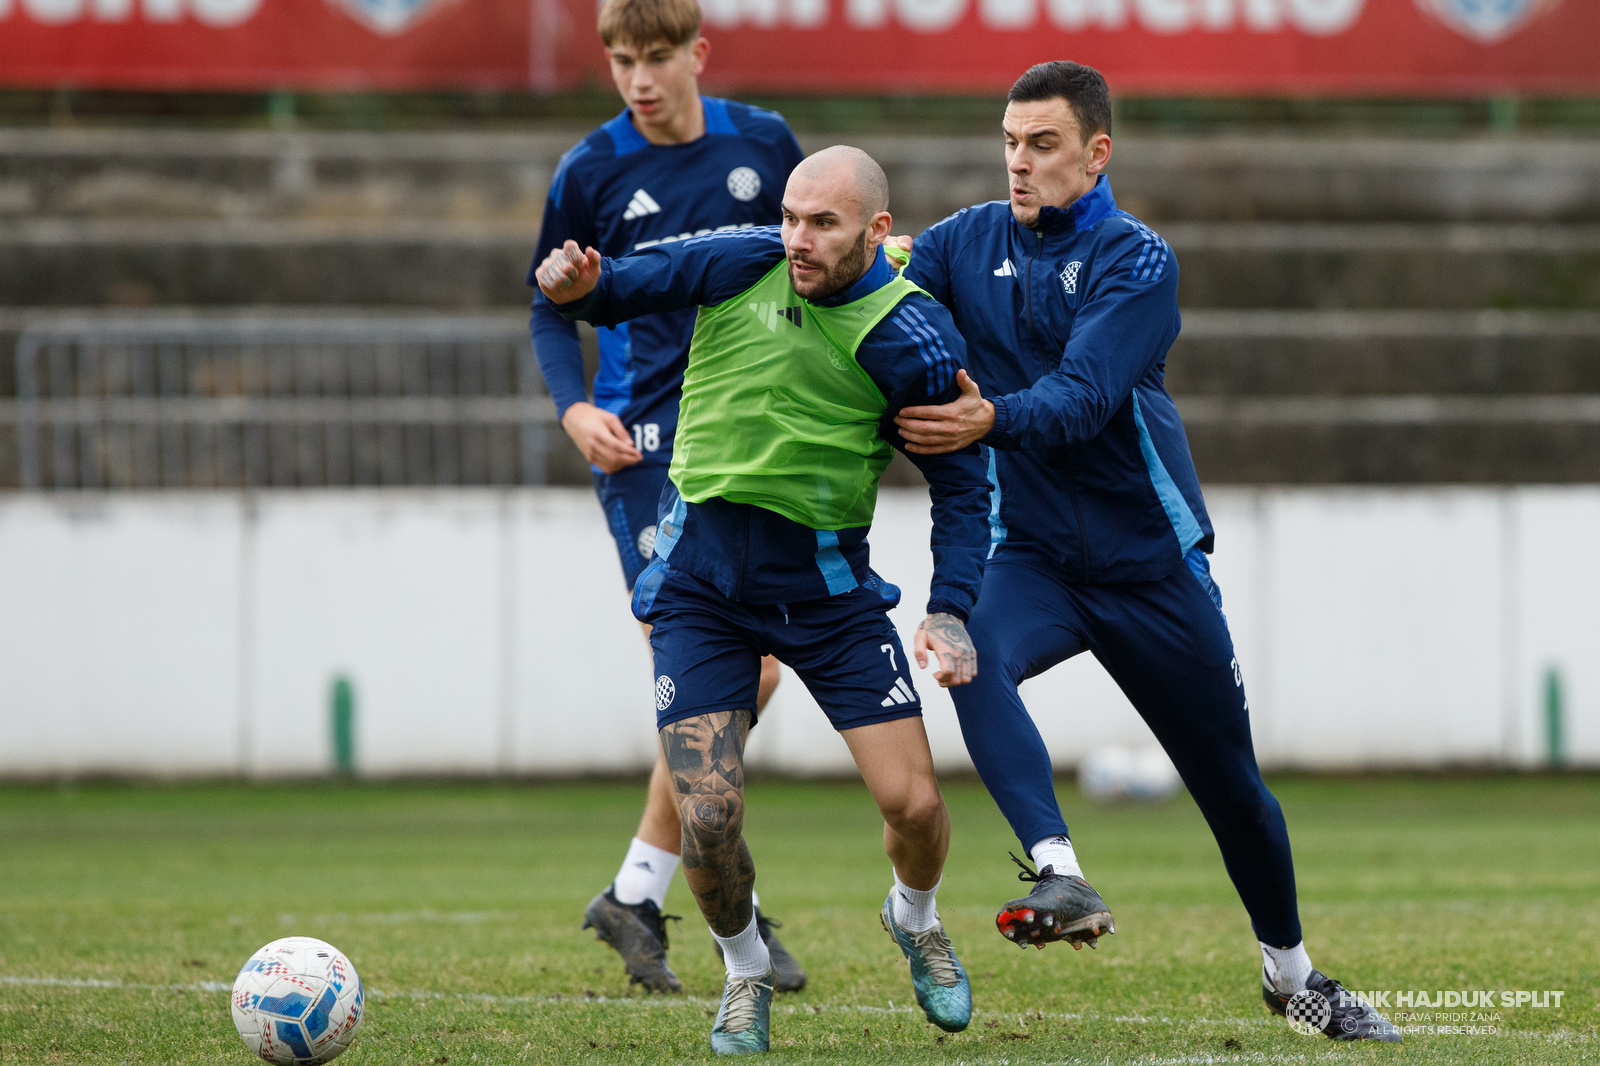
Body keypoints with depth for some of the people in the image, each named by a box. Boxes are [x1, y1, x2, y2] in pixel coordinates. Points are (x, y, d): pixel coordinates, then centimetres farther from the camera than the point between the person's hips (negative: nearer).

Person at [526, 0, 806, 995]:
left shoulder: (764, 145, 5)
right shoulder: (591, 173, -2)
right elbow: (555, 310, 7)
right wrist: (576, 407, -9)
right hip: (649, 443, -4)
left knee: (751, 676, 4)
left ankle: (639, 892, 16)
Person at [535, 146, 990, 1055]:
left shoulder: (915, 340, -12)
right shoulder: (740, 263, -9)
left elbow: (963, 486, -3)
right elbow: (616, 288, 5)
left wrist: (951, 612, -16)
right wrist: (579, 286, -19)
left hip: (827, 580, 0)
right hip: (701, 576, 0)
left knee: (913, 802, -7)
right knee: (709, 818, -11)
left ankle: (915, 919, 30)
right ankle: (746, 972, 20)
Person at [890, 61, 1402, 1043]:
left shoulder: (1137, 261, -11)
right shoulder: (970, 242, 3)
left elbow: (1083, 396, -25)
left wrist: (989, 420, -43)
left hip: (1150, 561, -2)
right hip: (1031, 553, 2)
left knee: (1230, 777, 9)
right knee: (976, 655, -33)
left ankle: (1290, 968, 32)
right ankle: (1060, 878, -43)